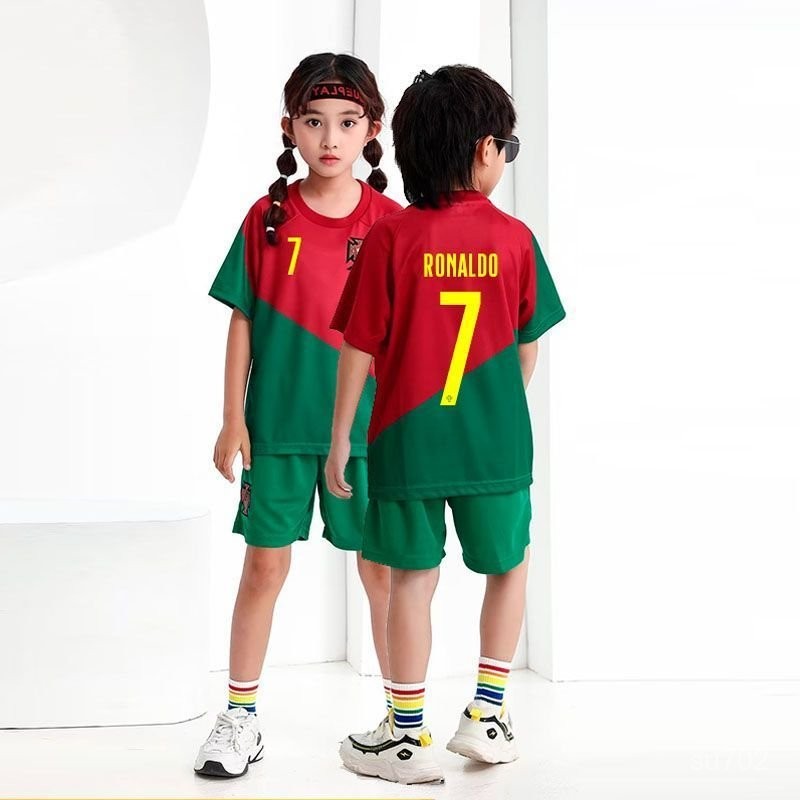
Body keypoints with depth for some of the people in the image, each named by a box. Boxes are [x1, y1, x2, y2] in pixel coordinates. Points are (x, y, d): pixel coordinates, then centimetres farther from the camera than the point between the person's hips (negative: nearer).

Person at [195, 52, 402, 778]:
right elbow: (243, 322, 2)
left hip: (366, 425, 0)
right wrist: (233, 419, -1)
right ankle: (240, 717, 21)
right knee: (264, 564, 8)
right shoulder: (268, 218, -1)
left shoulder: (390, 222, -2)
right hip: (277, 423, 1)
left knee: (382, 567, 9)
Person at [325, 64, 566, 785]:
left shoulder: (390, 237, -7)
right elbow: (528, 347, 3)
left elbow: (359, 346, -6)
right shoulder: (514, 237, -5)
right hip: (495, 440, 0)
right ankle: (487, 715, 23)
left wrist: (341, 436, 3)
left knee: (412, 579, 10)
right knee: (510, 567, 21)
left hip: (407, 439, 0)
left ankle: (407, 737, 17)